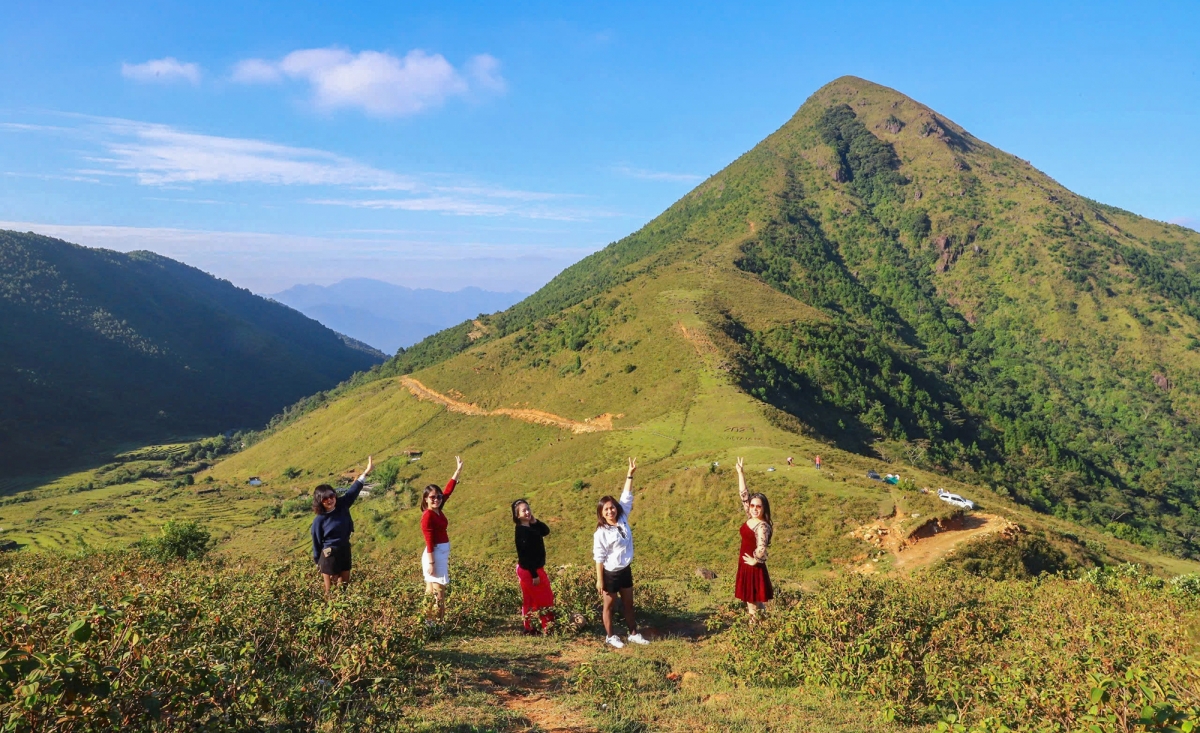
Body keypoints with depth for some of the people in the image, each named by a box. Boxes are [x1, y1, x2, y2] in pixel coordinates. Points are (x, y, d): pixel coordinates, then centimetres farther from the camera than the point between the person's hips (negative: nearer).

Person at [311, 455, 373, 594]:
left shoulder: (342, 505, -5)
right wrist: (318, 563, -1)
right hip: (329, 555, -5)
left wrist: (366, 472, -6)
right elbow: (317, 543, -7)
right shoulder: (319, 520, -15)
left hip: (345, 550, 5)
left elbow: (353, 491, -2)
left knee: (344, 584, 15)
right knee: (330, 589, 5)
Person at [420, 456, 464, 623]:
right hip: (435, 554, -9)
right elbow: (429, 541, -19)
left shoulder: (438, 510, 6)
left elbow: (448, 491, 14)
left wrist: (458, 471, 16)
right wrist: (431, 563, -20)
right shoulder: (428, 515, -16)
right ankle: (437, 622, -3)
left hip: (442, 553, 9)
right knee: (438, 589, -6)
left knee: (432, 589, 12)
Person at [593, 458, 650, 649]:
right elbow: (599, 558, -14)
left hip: (625, 570, 6)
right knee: (609, 605, 10)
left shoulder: (623, 520, -1)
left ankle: (633, 634, 29)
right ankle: (610, 636, 23)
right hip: (610, 573, -6)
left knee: (629, 604, 17)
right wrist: (599, 580, -14)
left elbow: (626, 498, -1)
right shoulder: (601, 533, -16)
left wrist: (630, 475, -6)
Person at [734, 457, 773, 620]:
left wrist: (754, 561, -16)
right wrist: (740, 473, -1)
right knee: (749, 602, 17)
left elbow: (761, 549, -34)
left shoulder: (762, 526, -22)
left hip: (754, 568, -8)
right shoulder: (750, 518, 0)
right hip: (744, 566, 8)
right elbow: (743, 494, 3)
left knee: (754, 603, 2)